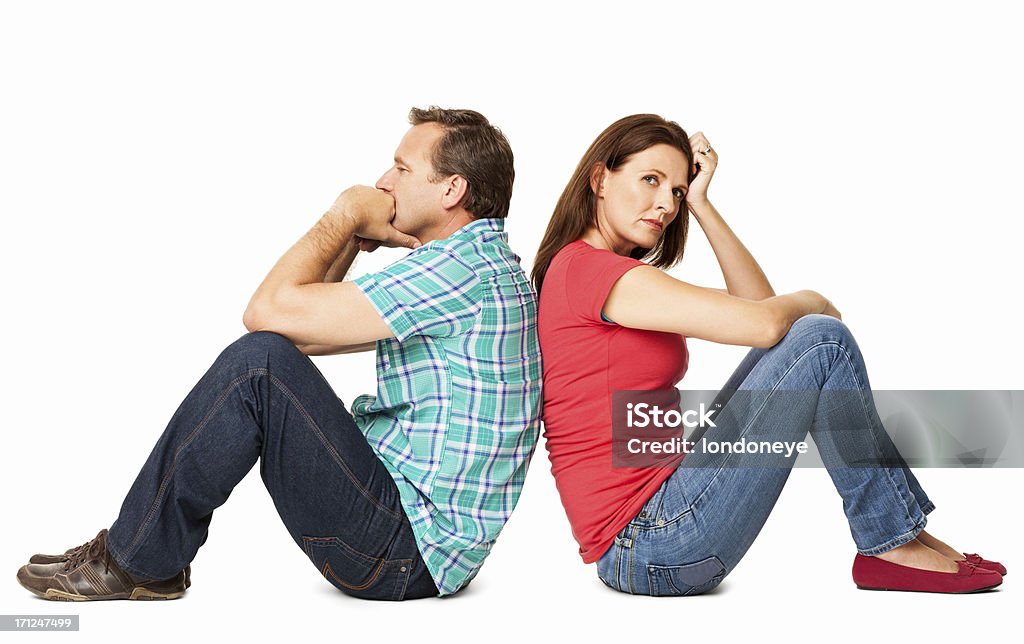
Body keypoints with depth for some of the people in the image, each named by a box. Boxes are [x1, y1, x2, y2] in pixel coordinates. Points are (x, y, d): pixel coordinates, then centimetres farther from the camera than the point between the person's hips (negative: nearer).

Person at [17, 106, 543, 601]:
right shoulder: (473, 264, 16)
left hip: (403, 556, -11)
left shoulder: (460, 268, -18)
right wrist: (353, 236, 5)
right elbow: (304, 333, 19)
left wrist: (344, 217, -6)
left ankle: (136, 561, -4)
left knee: (258, 361, -20)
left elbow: (269, 310, -20)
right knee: (273, 358, 14)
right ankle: (146, 554, 13)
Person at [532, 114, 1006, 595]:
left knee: (801, 332, 14)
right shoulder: (589, 268, -14)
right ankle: (891, 545, 4)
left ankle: (905, 526, 12)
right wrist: (813, 302, 3)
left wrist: (699, 203, 8)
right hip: (652, 546, -10)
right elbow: (763, 322, -19)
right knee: (822, 340, -9)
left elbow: (755, 301, 14)